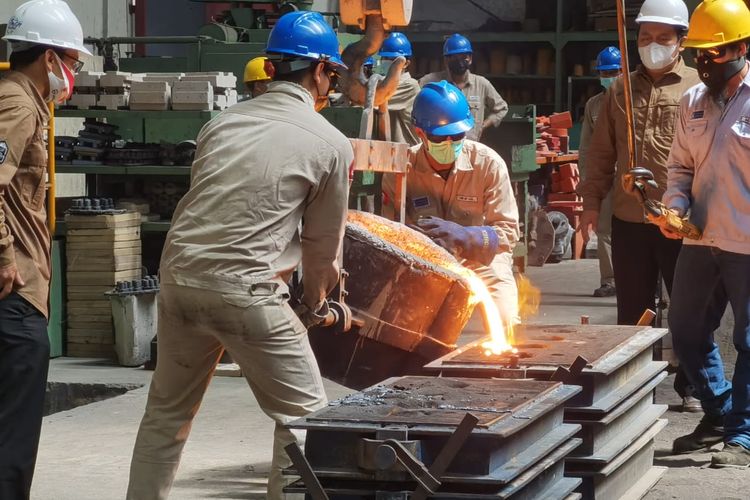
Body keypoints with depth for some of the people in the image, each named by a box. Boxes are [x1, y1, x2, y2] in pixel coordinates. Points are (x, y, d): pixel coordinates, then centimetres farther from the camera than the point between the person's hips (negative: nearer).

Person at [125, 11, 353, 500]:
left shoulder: (223, 123, 13)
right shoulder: (331, 144, 0)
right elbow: (324, 243, 9)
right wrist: (315, 303, 28)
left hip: (179, 275, 6)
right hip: (245, 291, -6)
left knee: (167, 413, 21)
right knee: (304, 418, 8)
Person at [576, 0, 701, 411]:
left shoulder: (697, 88, -1)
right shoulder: (620, 90, 10)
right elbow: (602, 151, 13)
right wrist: (592, 200, 7)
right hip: (628, 219, 3)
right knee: (632, 310, 11)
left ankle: (691, 385, 19)